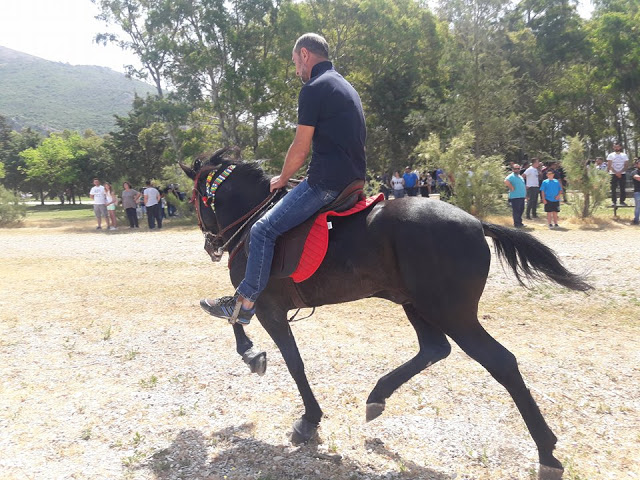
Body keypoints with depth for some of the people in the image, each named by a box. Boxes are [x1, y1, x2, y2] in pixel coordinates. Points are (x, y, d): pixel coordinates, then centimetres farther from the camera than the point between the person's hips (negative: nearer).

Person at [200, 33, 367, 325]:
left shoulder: (313, 89, -10)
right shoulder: (346, 87, 20)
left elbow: (300, 149, -11)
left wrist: (282, 179, 7)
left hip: (326, 181, -10)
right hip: (354, 179, 10)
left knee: (263, 230, -7)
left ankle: (243, 305, -3)